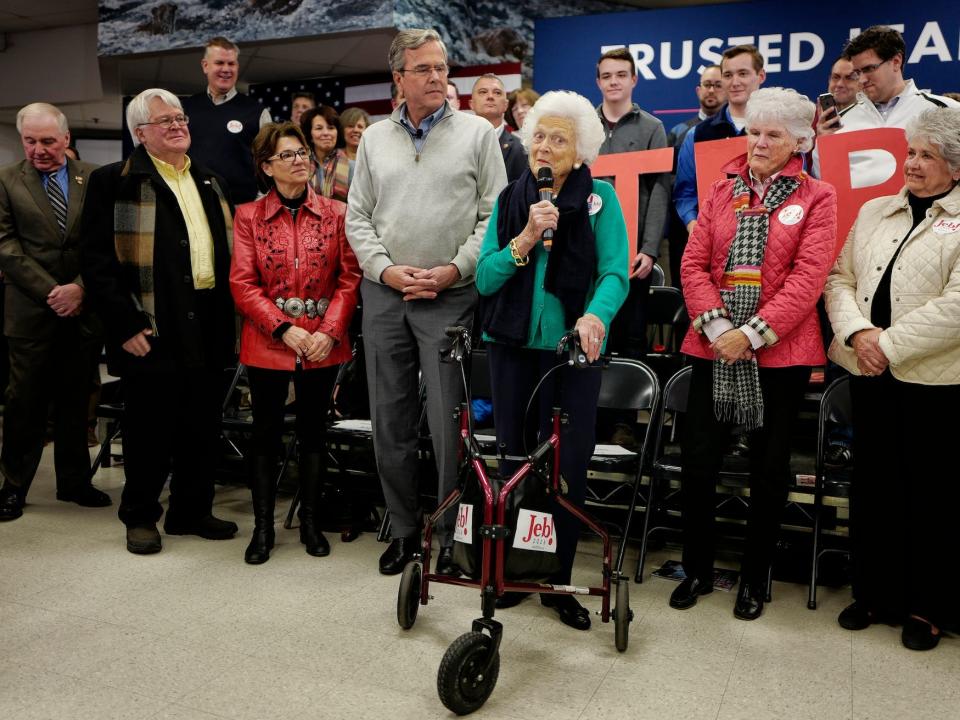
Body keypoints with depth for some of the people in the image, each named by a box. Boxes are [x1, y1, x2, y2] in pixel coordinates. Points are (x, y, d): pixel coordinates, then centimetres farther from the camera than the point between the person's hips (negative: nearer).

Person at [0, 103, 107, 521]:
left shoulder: (93, 179, 6)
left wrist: (80, 287, -10)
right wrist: (50, 292, -10)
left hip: (84, 309, 1)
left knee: (75, 399, 10)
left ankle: (74, 482, 21)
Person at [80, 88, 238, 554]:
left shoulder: (210, 184, 18)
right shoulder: (114, 183, -1)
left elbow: (228, 251, 20)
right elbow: (96, 260, -7)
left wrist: (228, 318, 10)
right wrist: (125, 324, -14)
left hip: (207, 328, 6)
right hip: (152, 329, -5)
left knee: (203, 426, 11)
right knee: (150, 427, 4)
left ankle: (192, 510, 26)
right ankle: (140, 516, 21)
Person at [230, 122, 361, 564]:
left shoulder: (336, 213, 3)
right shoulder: (249, 216, 2)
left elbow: (349, 277, -1)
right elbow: (242, 283, -4)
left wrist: (330, 331, -13)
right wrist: (284, 329, -14)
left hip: (323, 342, 1)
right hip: (268, 343, 0)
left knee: (313, 432, 10)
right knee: (266, 433, 7)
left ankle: (310, 522, 23)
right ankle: (262, 528, 19)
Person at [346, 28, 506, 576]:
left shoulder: (478, 132, 4)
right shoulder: (375, 139, 13)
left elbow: (494, 215, -1)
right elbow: (357, 218, 11)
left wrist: (454, 269, -12)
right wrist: (386, 269, -4)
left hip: (451, 298, -3)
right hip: (385, 295, 4)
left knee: (449, 424, -3)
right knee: (391, 423, 9)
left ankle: (455, 537, 14)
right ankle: (405, 530, 25)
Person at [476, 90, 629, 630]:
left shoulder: (600, 198, -1)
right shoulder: (510, 200, 6)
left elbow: (615, 272, -12)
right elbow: (485, 279, -2)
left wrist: (595, 315, -31)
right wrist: (527, 236, -16)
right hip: (514, 346, 3)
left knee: (569, 464, -2)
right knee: (514, 459, 9)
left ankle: (558, 580, 16)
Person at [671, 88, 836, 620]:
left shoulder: (817, 198, 2)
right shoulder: (721, 192, 11)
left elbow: (808, 277, -9)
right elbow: (693, 263, 2)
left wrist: (753, 333, -17)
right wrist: (715, 324, -12)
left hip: (780, 350, -2)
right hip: (713, 346, 3)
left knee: (769, 470, 9)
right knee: (697, 461, 3)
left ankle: (755, 578, 26)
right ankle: (698, 570, 23)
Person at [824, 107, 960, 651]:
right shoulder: (874, 211, 13)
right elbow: (840, 277, 7)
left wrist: (889, 345, -16)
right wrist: (858, 331, -10)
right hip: (870, 374, 5)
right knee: (872, 485, 12)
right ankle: (874, 592, 27)